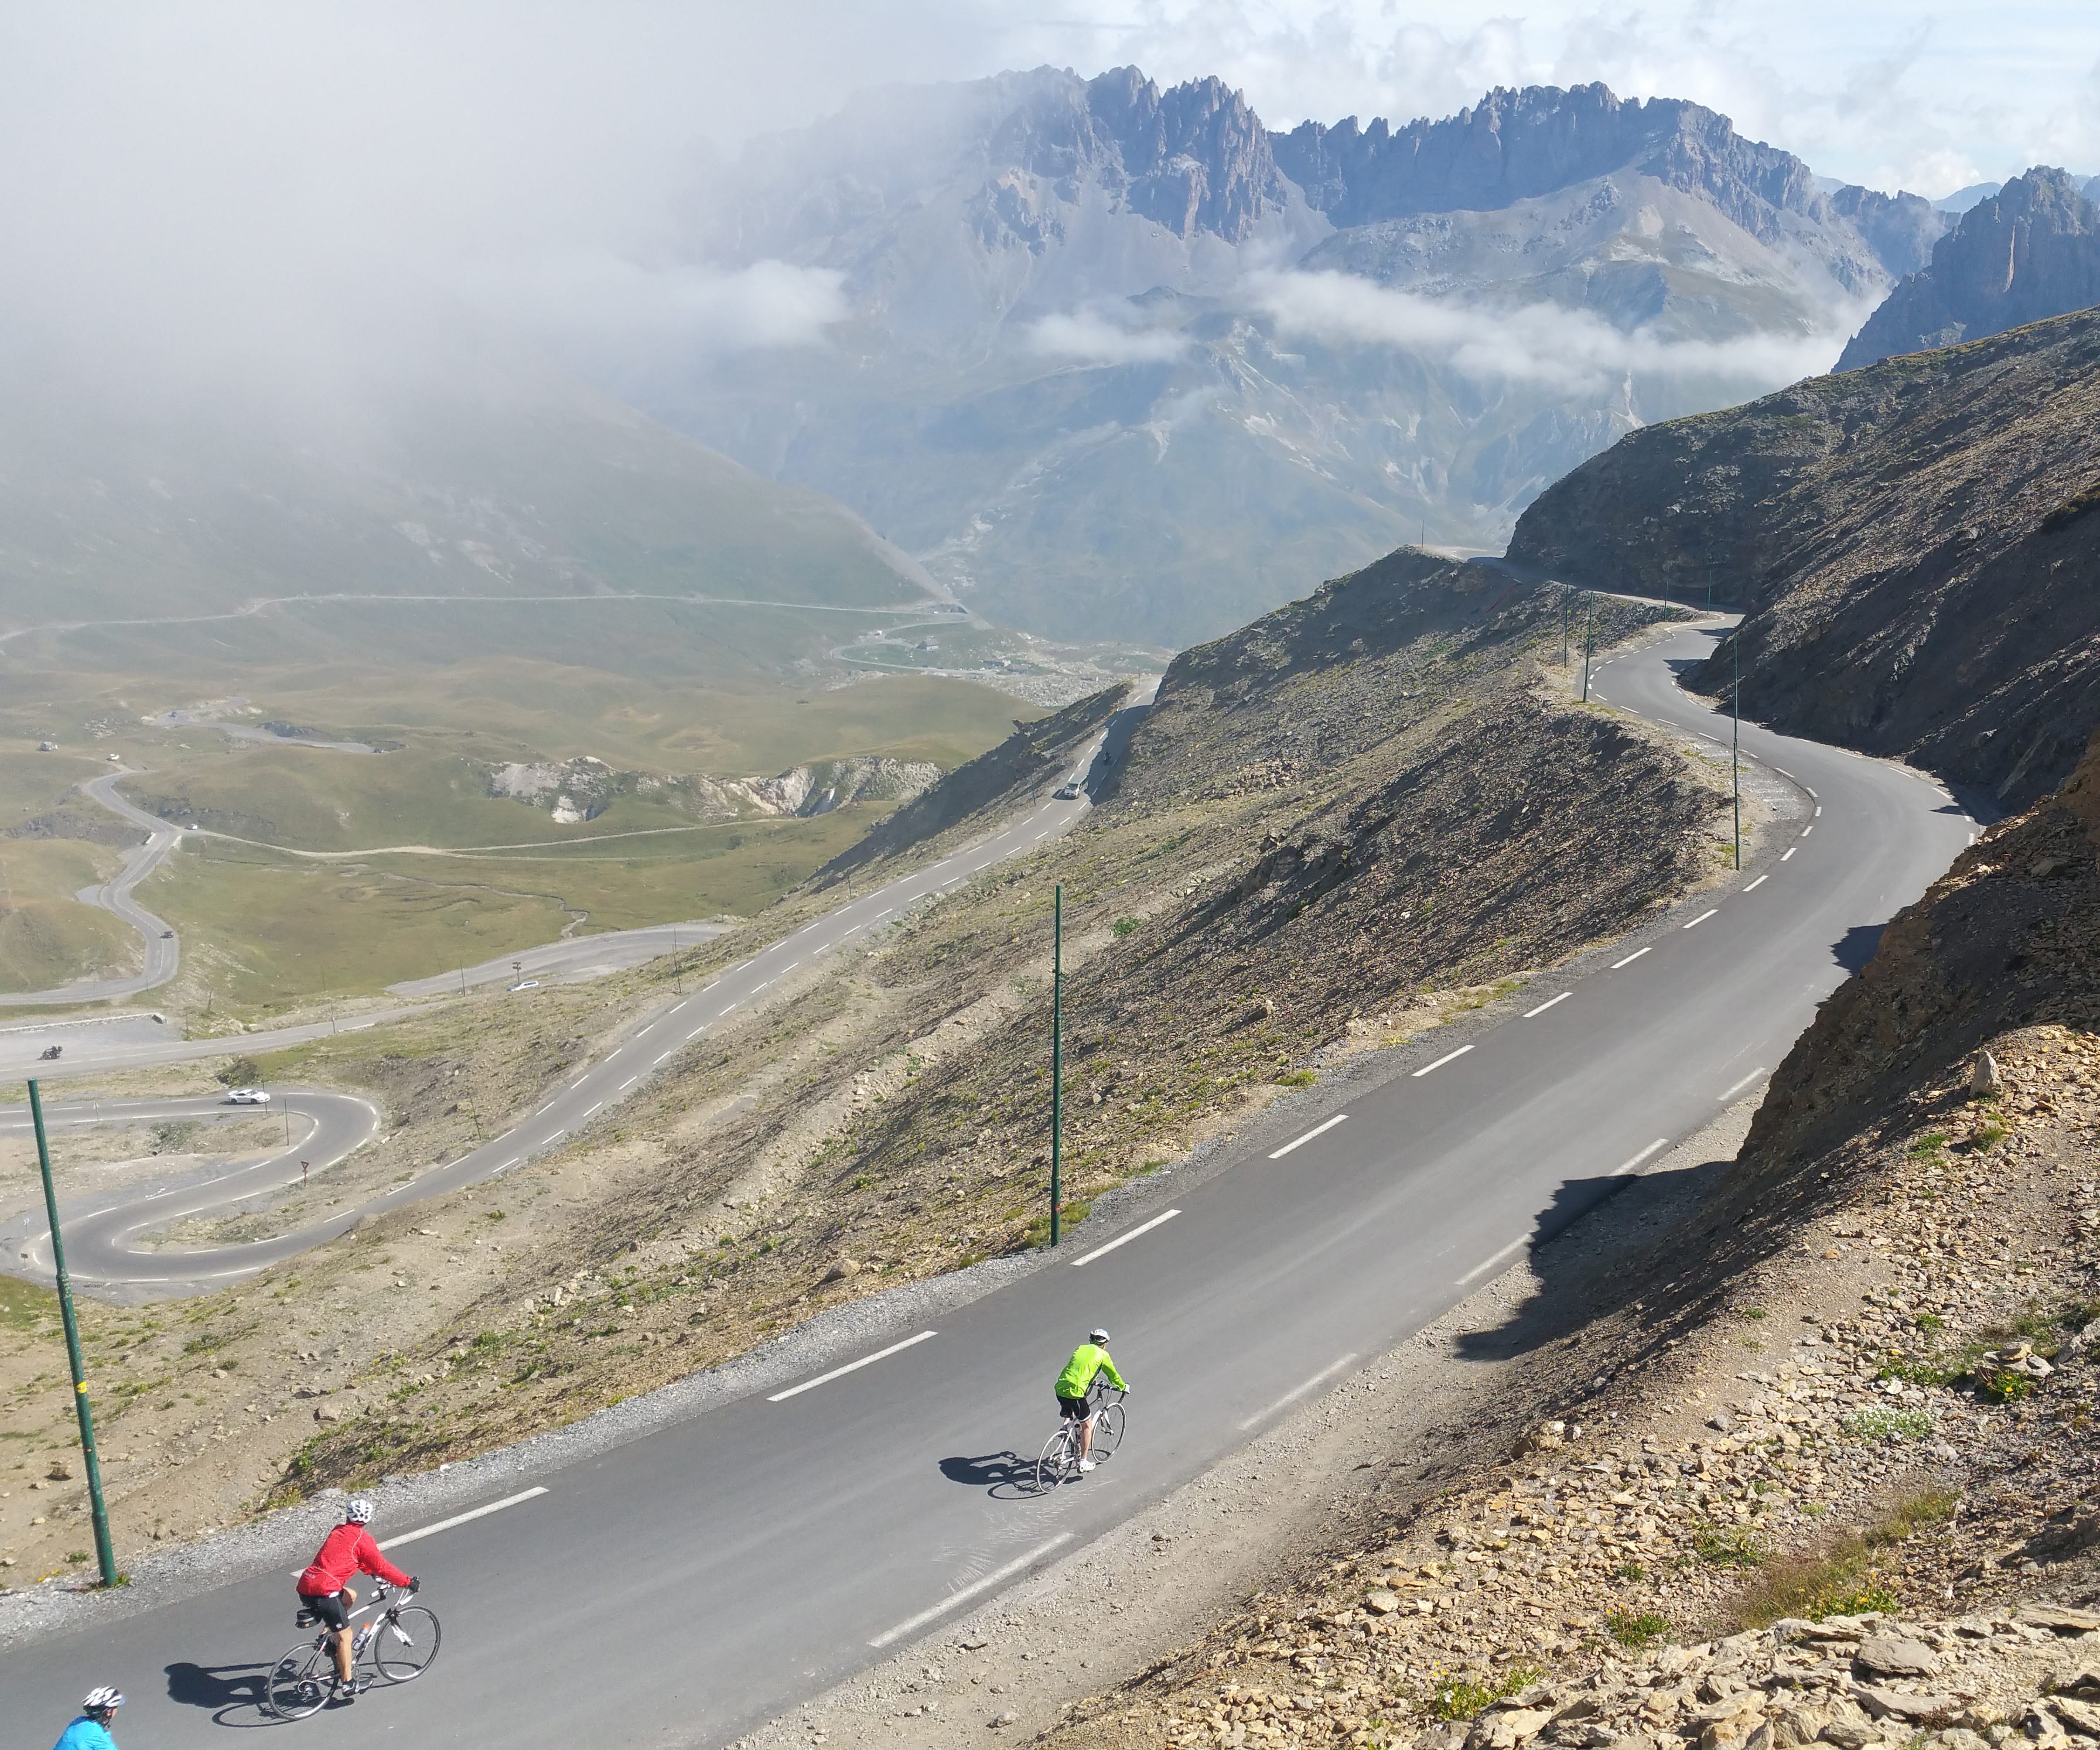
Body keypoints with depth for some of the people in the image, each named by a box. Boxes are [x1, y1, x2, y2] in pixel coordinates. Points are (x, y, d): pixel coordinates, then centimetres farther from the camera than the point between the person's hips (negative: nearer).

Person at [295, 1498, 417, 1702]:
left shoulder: (338, 1532, 19)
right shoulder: (361, 1538, -2)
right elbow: (381, 1566, 0)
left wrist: (373, 1573, 43)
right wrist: (408, 1581, 9)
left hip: (305, 1586, 8)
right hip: (324, 1592, -8)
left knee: (350, 1596, 28)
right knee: (345, 1637, 4)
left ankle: (334, 1639, 20)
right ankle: (346, 1685, 8)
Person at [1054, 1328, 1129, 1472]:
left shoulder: (1080, 1349, 21)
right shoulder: (1102, 1355, 5)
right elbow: (1113, 1375, 16)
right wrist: (1123, 1387, 36)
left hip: (1060, 1388, 5)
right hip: (1076, 1392, -5)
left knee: (1068, 1419, 33)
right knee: (1087, 1425, 14)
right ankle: (1083, 1462, 19)